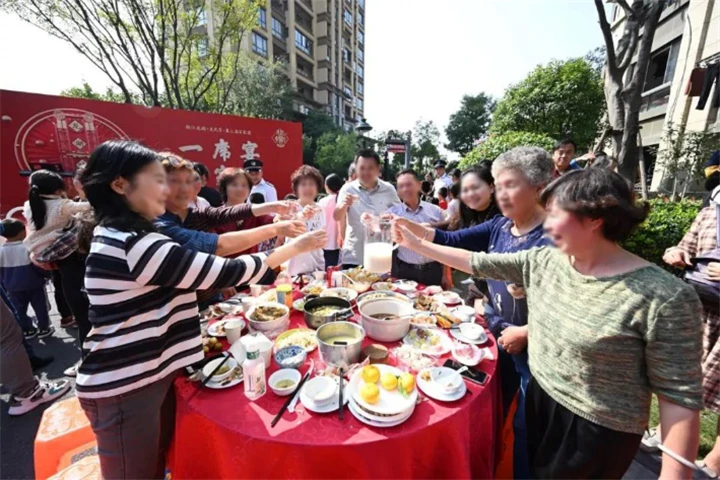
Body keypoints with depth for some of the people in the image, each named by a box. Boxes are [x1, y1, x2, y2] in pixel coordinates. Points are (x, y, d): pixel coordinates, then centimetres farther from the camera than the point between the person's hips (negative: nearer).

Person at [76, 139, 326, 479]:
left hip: (144, 376, 8)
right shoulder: (134, 244, -26)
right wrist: (296, 247, -16)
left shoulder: (115, 234, 6)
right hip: (124, 390, -8)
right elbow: (226, 272, -25)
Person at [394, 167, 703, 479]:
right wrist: (416, 244, -4)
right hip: (539, 399, 5)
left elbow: (679, 394, -18)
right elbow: (478, 262, -4)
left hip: (597, 431, -4)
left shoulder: (664, 298, -23)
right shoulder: (543, 261, -7)